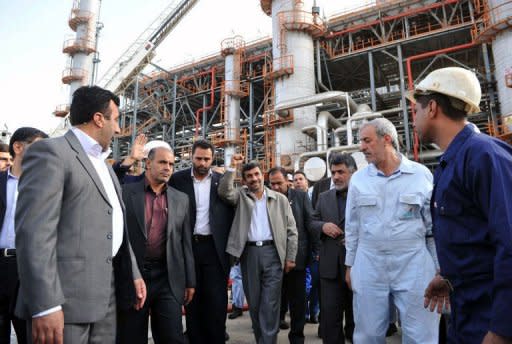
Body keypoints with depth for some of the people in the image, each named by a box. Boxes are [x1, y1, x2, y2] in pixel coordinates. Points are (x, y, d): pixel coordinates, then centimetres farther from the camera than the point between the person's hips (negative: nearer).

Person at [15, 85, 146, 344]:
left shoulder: (103, 163, 19)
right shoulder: (50, 152, -9)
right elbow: (33, 232, -18)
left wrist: (133, 274, 17)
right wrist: (44, 305, -22)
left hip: (106, 293, 8)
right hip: (65, 298, -8)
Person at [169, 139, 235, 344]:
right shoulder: (178, 179, 2)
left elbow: (231, 211, 6)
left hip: (215, 247, 0)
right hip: (188, 246, 0)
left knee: (216, 300, 3)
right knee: (192, 298, 11)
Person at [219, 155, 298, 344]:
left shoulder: (280, 199, 6)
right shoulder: (241, 196, 8)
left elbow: (291, 230, 5)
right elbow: (224, 191, -13)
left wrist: (291, 257, 0)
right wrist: (232, 167, -16)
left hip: (272, 252, -1)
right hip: (249, 253, 2)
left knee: (270, 303, -2)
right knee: (254, 303, 11)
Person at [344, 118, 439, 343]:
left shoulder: (421, 175, -2)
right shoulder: (358, 178, 3)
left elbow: (434, 226, 2)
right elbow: (352, 226, 8)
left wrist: (439, 268, 2)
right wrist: (350, 265, 9)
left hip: (414, 266, -1)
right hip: (368, 266, 2)